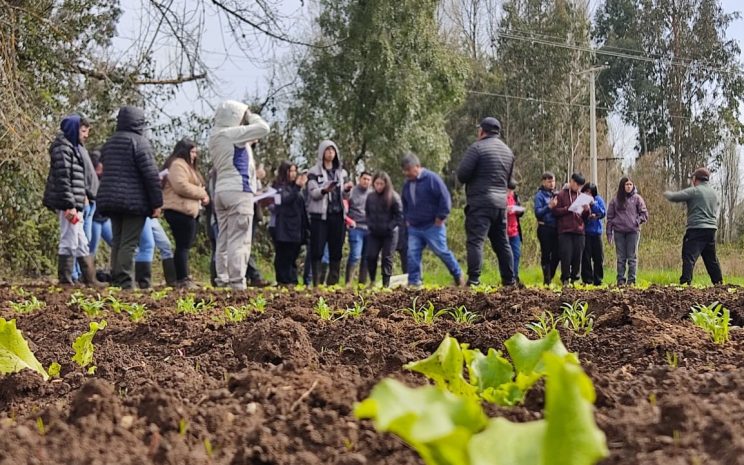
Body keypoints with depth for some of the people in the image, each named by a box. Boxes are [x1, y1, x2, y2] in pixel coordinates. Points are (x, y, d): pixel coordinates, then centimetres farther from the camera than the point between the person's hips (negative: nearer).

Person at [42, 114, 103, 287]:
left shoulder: (73, 147, 21)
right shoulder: (63, 147, -10)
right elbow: (62, 178, -18)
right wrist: (70, 205, -22)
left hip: (74, 204, 10)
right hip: (68, 203, -10)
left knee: (81, 243, 12)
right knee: (69, 242, -8)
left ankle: (90, 280, 18)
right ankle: (65, 281, -4)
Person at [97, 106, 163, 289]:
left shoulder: (109, 143, 17)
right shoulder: (139, 141, -8)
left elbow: (105, 171, 19)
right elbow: (151, 174, -13)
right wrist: (157, 202, -10)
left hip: (110, 199, 7)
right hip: (134, 201, -7)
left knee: (117, 242, 12)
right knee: (129, 243, -7)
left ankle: (115, 280, 11)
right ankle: (124, 282, -11)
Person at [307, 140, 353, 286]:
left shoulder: (341, 171, 15)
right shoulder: (314, 172, 2)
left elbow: (344, 195, 17)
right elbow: (313, 193, -9)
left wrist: (347, 189, -6)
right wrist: (324, 190, -29)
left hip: (337, 215, 4)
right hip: (320, 215, -4)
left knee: (336, 250, 4)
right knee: (317, 250, -6)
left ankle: (333, 282, 10)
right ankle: (317, 283, -5)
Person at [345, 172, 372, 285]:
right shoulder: (351, 192, 1)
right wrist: (349, 220, -9)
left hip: (370, 229, 4)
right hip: (356, 228, -4)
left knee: (366, 258, 6)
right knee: (355, 256, -13)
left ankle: (362, 283, 13)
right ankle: (348, 283, -8)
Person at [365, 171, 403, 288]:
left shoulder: (394, 197, -11)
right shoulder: (370, 197, 1)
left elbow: (399, 215, -8)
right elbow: (367, 213, 13)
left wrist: (388, 227, -13)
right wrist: (370, 225, -1)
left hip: (389, 234, -3)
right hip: (374, 233, 3)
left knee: (387, 258, -1)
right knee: (371, 256, -4)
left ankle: (386, 284, 4)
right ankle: (372, 281, 14)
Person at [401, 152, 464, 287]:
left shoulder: (431, 178, -11)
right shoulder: (407, 184, 11)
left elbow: (445, 198, -13)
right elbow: (404, 204, 29)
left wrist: (440, 218, -13)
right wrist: (407, 219, 17)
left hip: (433, 226, -6)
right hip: (414, 228, 6)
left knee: (442, 252, -2)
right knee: (412, 255, -3)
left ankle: (458, 276, 16)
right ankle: (413, 282, 2)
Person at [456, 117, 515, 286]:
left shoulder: (477, 148, -8)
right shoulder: (508, 151, 16)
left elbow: (462, 175, -11)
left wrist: (476, 179, 8)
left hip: (480, 202, -7)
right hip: (501, 202, 7)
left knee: (476, 241, -11)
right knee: (502, 243, 14)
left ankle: (473, 280, -19)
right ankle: (509, 281, 17)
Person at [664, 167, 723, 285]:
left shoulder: (694, 191, -6)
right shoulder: (714, 194, 18)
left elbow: (673, 197, -7)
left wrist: (667, 193, 11)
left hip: (696, 228, -7)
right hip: (711, 229, 7)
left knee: (689, 257, -11)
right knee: (711, 259, 16)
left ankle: (685, 282, -21)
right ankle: (718, 282, 19)